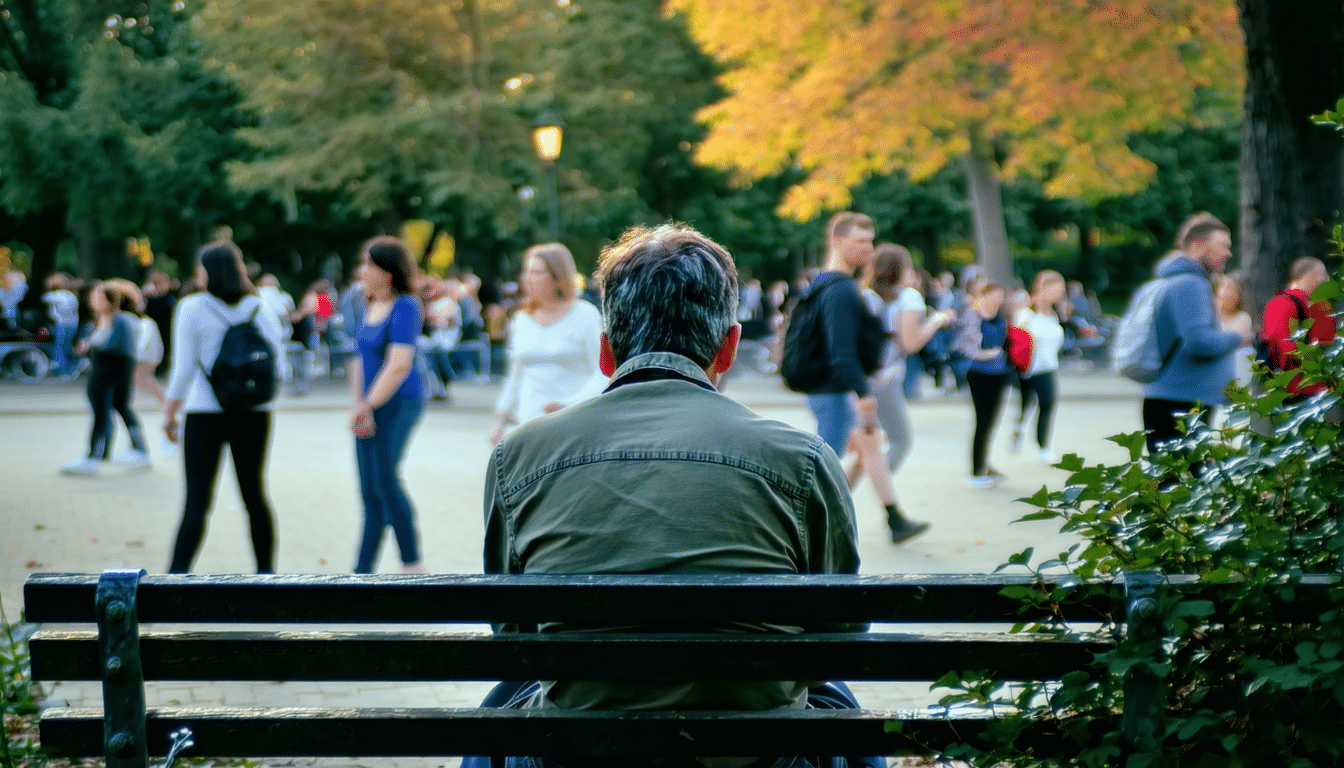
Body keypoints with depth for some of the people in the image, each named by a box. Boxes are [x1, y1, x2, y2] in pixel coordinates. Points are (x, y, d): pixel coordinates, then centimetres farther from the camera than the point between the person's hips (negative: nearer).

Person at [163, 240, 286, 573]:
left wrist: (170, 412, 2)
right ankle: (266, 571, 19)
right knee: (254, 493, 13)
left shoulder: (192, 308, -6)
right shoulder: (260, 308, 4)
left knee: (197, 499, -4)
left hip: (205, 412, -3)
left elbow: (183, 368, -7)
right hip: (254, 412, 3)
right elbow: (276, 357, 2)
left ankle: (176, 575, -10)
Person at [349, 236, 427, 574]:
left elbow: (399, 365, -18)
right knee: (370, 491, 8)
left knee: (385, 480, -13)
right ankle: (363, 571, 12)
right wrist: (358, 407, 1)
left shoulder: (406, 306, -11)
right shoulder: (371, 308, 14)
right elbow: (361, 362, 15)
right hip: (371, 407, 8)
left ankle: (413, 564, -3)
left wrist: (367, 405, -14)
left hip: (399, 403, -8)